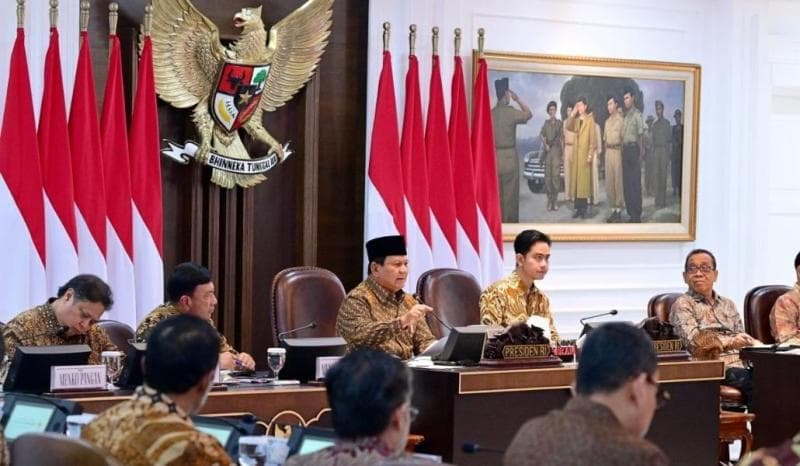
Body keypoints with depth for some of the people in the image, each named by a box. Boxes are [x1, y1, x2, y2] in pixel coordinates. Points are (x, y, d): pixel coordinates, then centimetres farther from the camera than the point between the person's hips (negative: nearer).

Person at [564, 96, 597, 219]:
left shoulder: (590, 120, -3)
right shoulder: (576, 120, 16)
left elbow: (593, 138, -7)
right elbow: (567, 126, -1)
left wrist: (590, 154, -12)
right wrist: (573, 114, -5)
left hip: (585, 154, -6)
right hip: (576, 153, 6)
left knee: (584, 180, -7)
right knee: (576, 180, 3)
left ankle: (584, 208, -4)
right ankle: (578, 208, 5)